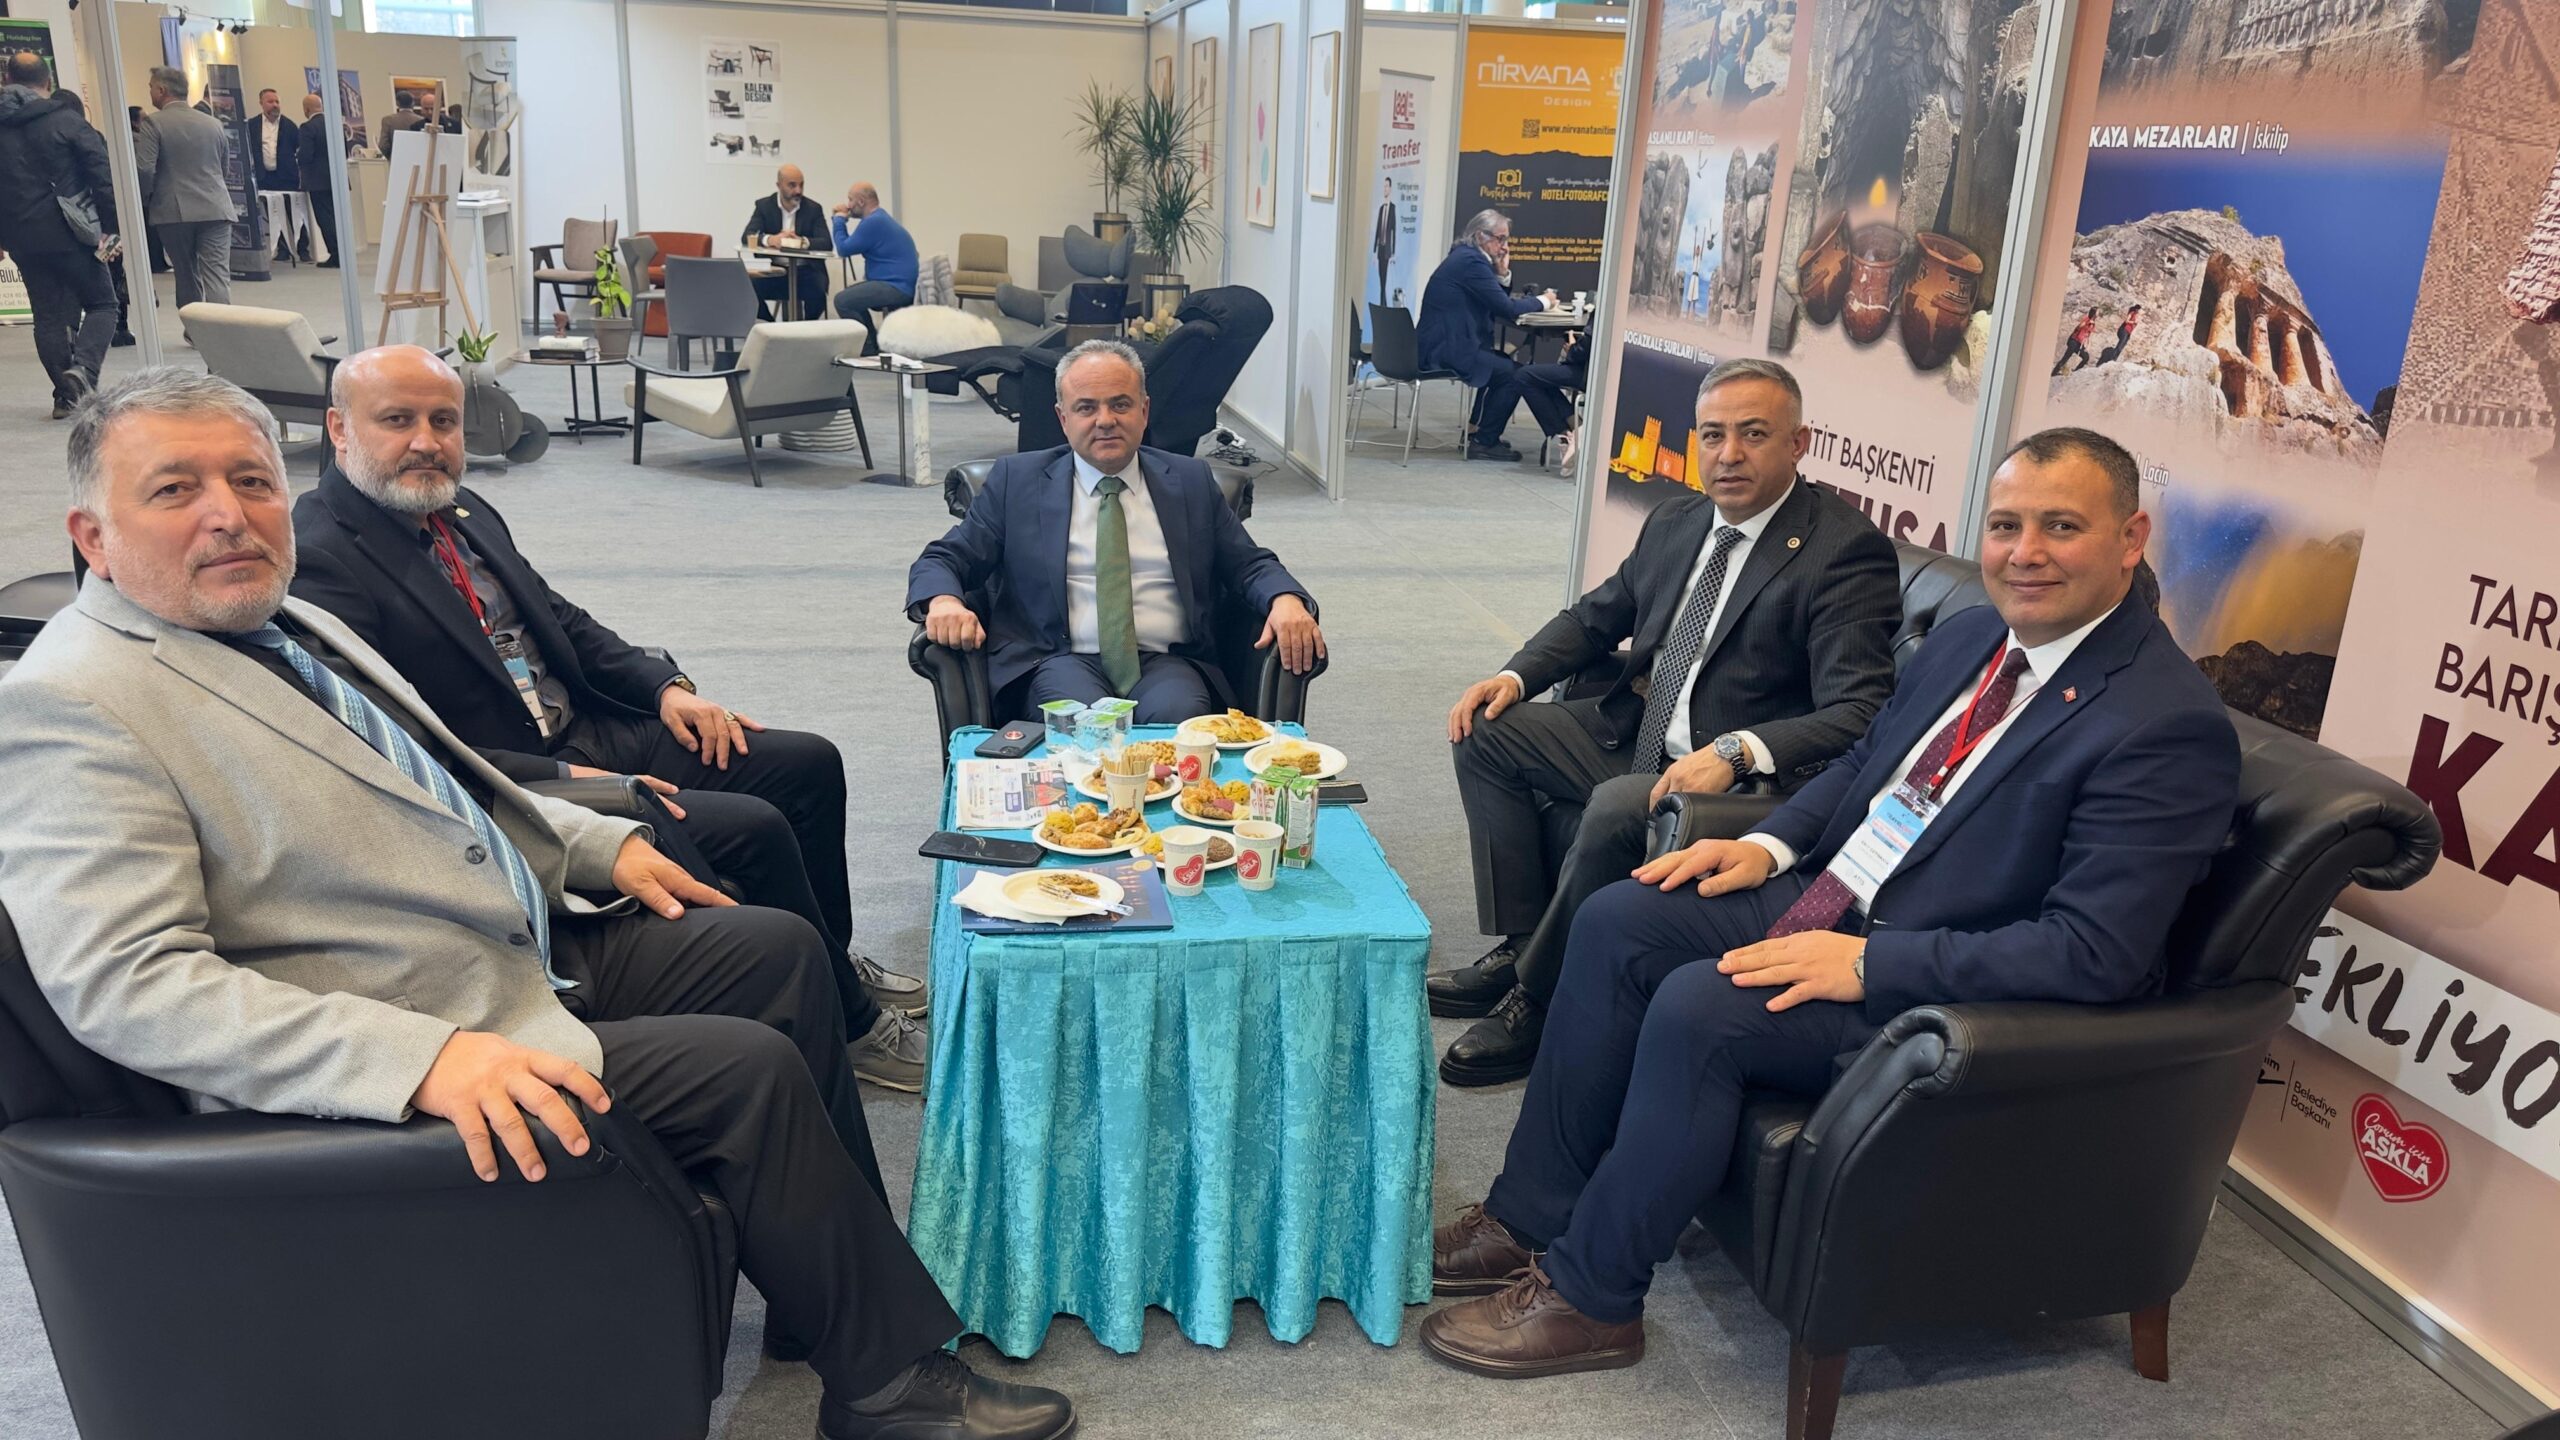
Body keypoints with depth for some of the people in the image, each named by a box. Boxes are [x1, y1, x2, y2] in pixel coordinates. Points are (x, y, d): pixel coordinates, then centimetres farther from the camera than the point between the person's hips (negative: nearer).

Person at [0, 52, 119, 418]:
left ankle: (66, 395, 8)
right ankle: (83, 368, -17)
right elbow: (103, 176, -11)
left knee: (49, 314, 10)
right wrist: (109, 225, -3)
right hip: (69, 234, -4)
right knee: (102, 304, 7)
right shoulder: (66, 120, -6)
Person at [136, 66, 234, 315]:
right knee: (217, 276, -7)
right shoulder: (213, 123, 8)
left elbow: (144, 169, -10)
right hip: (215, 210, 1)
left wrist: (144, 202, 6)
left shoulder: (153, 123, -4)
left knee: (187, 276, 12)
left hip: (173, 212, -1)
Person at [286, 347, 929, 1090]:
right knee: (751, 830, -22)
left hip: (586, 734, 9)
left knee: (807, 765, 3)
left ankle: (830, 966, 23)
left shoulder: (464, 511, 12)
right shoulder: (318, 561, -15)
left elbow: (563, 620, 21)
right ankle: (849, 1021, 0)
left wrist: (668, 687, 4)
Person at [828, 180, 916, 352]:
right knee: (850, 294, 24)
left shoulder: (873, 222, -16)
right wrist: (841, 220, 16)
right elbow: (850, 245, 26)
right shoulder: (879, 217, 19)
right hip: (898, 284, 11)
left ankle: (870, 349, -9)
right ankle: (875, 344, 24)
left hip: (897, 288, -11)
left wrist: (839, 220, 4)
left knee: (842, 300, -19)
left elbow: (844, 249, -10)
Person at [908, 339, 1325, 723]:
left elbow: (1249, 564, 17)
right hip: (1063, 660, -1)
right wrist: (943, 600, -14)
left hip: (1166, 662, 2)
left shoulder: (1190, 482, 17)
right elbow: (942, 560, 11)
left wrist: (1286, 598, -7)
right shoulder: (1017, 479, 13)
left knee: (1176, 716, -33)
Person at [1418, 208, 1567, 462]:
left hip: (1451, 343, 10)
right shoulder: (1471, 261, -15)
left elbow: (1498, 303, 20)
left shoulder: (1468, 257, 17)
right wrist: (1543, 301, -2)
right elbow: (1507, 309, -18)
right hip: (1447, 348, -10)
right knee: (1514, 374, -13)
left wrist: (1503, 273, 5)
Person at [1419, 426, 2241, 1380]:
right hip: (1830, 902, 9)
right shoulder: (1970, 637, 7)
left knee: (1701, 1006, -26)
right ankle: (1530, 1218, 2)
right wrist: (1768, 846, 1)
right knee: (1617, 922, -6)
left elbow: (2095, 952, -25)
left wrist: (1866, 964, -26)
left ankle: (1590, 1296, -6)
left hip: (1937, 996, -9)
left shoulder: (2169, 726, -20)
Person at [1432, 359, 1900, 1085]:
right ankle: (1517, 947, 5)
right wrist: (1515, 676, 2)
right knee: (1486, 733, 1)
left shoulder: (1847, 549, -15)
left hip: (1745, 778, -8)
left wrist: (1736, 752, -37)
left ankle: (1536, 1001, -11)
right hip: (1635, 735, 8)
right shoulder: (1675, 523, 8)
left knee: (1615, 810, -34)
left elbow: (1857, 715, -23)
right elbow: (1595, 617, 21)